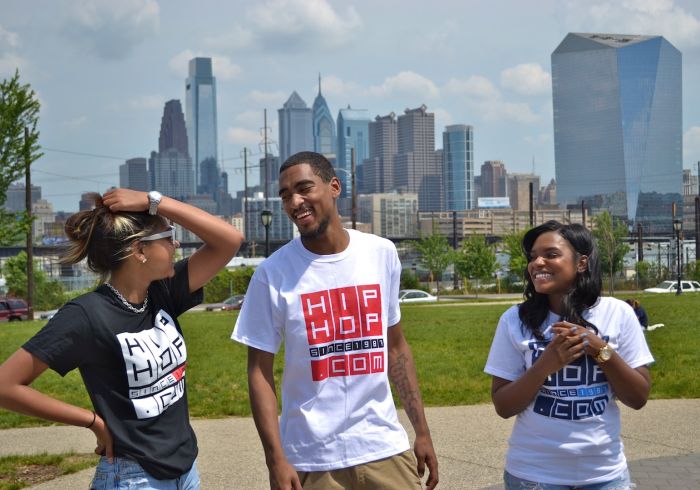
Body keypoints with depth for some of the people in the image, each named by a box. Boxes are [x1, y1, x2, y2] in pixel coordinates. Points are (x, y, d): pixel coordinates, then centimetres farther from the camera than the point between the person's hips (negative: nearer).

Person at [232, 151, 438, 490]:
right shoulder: (273, 274, -7)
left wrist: (422, 431, 7)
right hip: (312, 460, -2)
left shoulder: (382, 254, 2)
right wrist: (275, 460, -11)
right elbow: (260, 371, -4)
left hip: (385, 449, 2)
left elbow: (395, 346, 9)